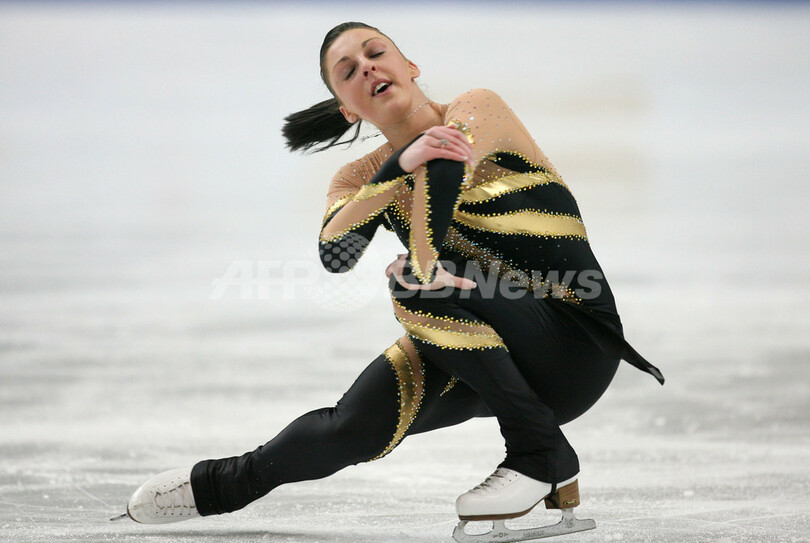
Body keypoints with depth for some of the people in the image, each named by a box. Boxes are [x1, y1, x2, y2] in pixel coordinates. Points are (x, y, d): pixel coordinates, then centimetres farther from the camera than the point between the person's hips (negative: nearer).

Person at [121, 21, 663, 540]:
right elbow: (334, 253, -19)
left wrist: (423, 263, -46)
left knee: (417, 285, -29)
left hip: (577, 345, -4)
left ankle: (544, 460, -19)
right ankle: (218, 485, 7)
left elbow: (445, 165, -31)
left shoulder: (477, 108, -8)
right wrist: (403, 163, -34)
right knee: (356, 426, -19)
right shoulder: (360, 177, 4)